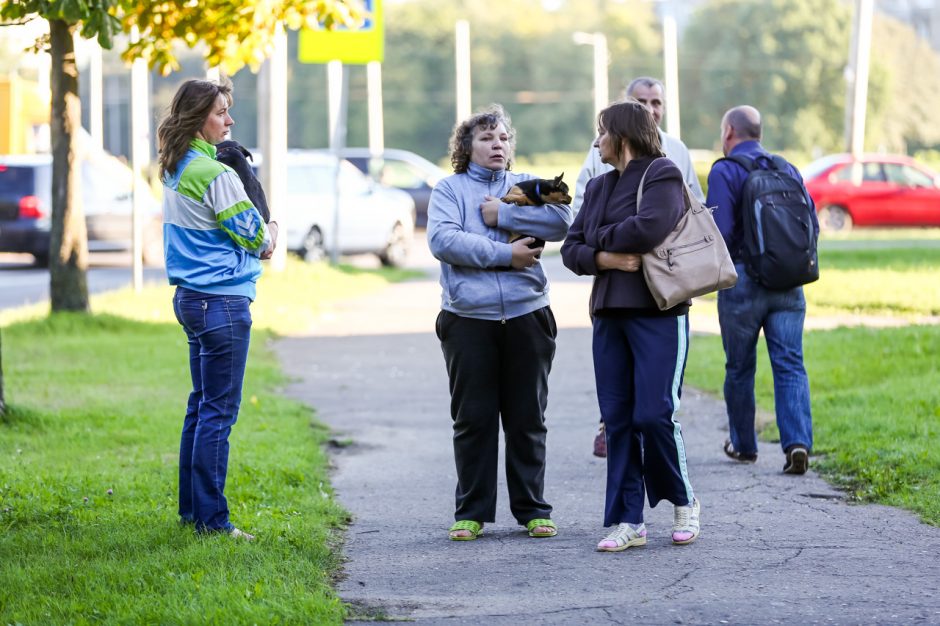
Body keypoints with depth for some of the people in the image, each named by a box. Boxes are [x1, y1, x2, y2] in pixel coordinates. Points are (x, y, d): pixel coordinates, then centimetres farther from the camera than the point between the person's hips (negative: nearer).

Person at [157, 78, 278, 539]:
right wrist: (268, 238, 12)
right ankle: (210, 518, -5)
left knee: (202, 405, 16)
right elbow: (254, 235, -10)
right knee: (219, 410, -6)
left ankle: (191, 509, 21)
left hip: (191, 295, 10)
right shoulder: (215, 173, -17)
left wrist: (257, 242, 7)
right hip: (222, 299, -10)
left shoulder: (175, 171, 11)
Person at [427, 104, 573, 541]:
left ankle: (532, 509, 15)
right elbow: (442, 240, -11)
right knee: (473, 419, 2)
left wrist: (502, 214, -10)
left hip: (526, 316, 2)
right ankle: (472, 513, 10)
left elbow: (560, 222, -6)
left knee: (527, 418, 6)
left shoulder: (526, 186, 12)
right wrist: (503, 253, -14)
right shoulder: (449, 189, 7)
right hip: (469, 320, -1)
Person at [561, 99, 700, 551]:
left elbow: (649, 228, -20)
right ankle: (628, 522, 6)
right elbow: (571, 248, 12)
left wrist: (603, 237, -4)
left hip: (658, 314, -7)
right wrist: (604, 258, -8)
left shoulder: (662, 175, -4)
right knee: (617, 418, 3)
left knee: (654, 415, -11)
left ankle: (684, 502, 10)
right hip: (609, 314, 7)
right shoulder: (598, 188, 18)